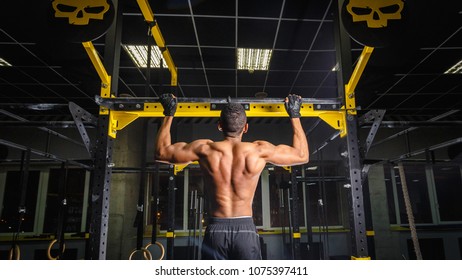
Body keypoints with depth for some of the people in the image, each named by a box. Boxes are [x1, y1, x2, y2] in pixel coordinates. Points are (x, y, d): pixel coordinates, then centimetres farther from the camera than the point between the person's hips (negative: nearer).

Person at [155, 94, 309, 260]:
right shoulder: (260, 150, -5)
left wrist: (169, 113, 17)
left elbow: (161, 152, 9)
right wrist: (294, 115, 17)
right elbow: (302, 155, 9)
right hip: (246, 230, 0)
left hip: (215, 230, 1)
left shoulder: (205, 149, -4)